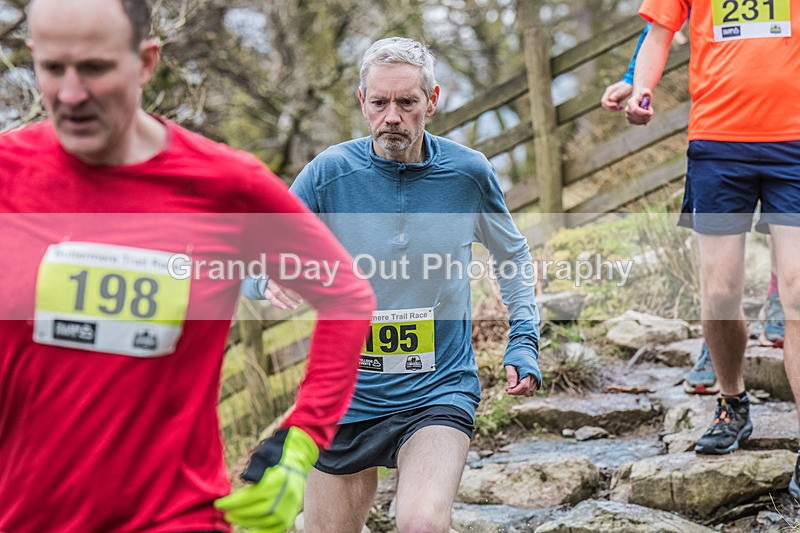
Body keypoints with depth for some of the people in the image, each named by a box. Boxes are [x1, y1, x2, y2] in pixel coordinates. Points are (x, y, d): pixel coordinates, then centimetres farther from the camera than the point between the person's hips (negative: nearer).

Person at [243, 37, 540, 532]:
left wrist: (524, 342, 5)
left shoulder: (468, 172, -4)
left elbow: (512, 255, 14)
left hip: (440, 393, -1)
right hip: (347, 394, 2)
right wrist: (271, 280, -28)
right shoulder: (329, 173, -8)